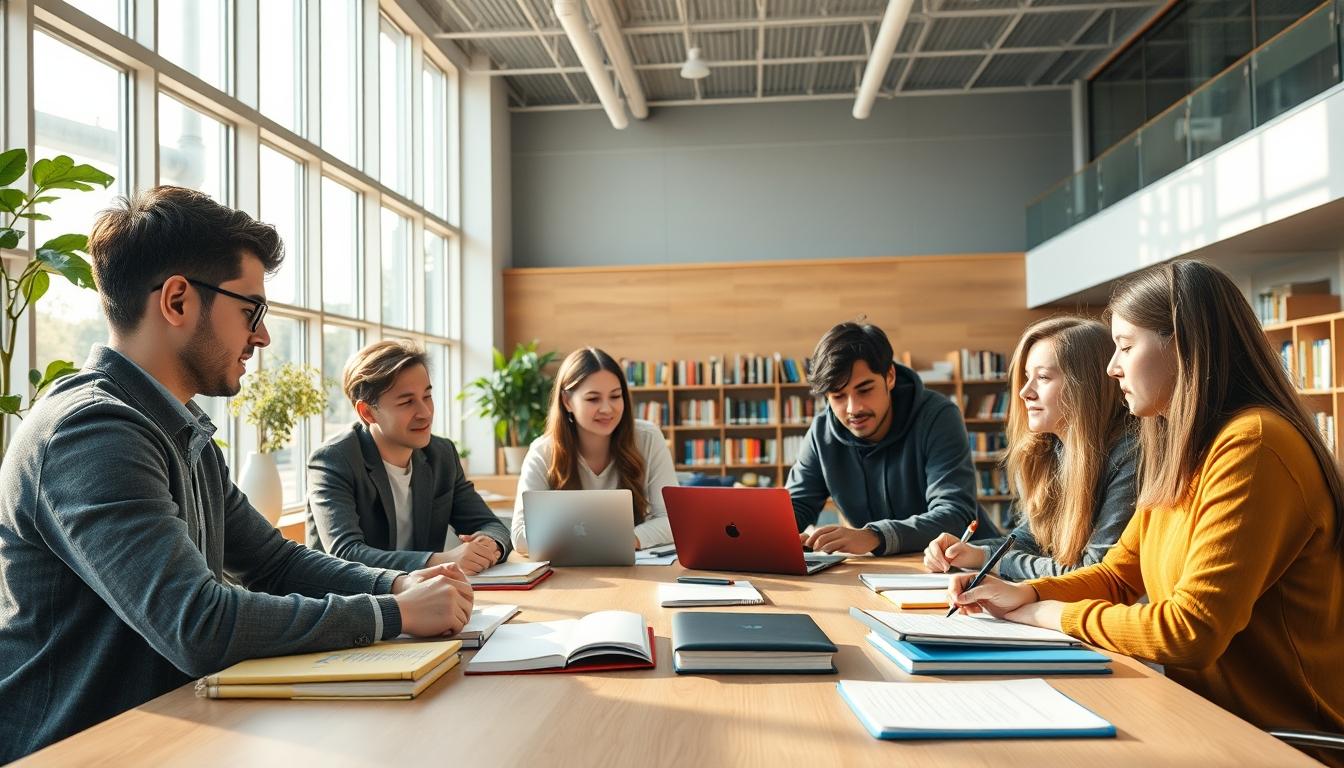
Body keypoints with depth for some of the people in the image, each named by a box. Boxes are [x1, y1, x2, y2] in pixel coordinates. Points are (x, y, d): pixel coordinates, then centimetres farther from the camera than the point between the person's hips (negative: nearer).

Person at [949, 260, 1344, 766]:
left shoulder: (1250, 447, -22)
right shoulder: (1182, 451, 8)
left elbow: (1190, 630, -26)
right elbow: (1116, 575, 14)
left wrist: (1056, 614, -12)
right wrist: (1024, 594, -4)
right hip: (1209, 712, 7)